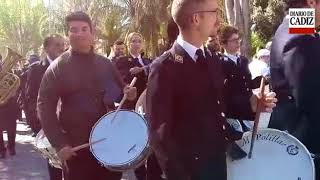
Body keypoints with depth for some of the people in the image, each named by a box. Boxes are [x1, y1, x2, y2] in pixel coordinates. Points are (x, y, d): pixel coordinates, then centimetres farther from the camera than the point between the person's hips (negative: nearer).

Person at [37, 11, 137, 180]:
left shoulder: (105, 64, 5)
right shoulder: (57, 68, -7)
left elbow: (119, 93, 16)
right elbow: (44, 106, -10)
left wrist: (127, 94, -8)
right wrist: (59, 143, -17)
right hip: (77, 147, -4)